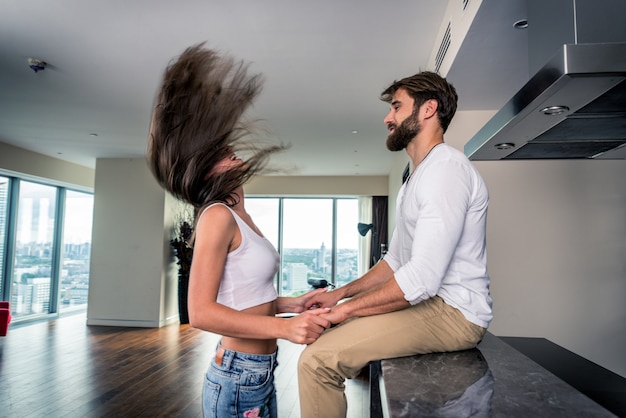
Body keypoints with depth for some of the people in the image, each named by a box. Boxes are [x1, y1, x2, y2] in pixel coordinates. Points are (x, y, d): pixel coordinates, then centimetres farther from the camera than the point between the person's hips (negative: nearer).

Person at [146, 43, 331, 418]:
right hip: (237, 377, -8)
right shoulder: (217, 216, -18)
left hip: (262, 373, 9)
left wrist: (291, 304, 3)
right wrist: (284, 327, -28)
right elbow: (201, 312, -23)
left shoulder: (241, 219, 10)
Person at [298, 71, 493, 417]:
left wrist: (348, 307, -15)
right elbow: (395, 260, 19)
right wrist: (340, 293, 8)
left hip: (452, 312, -11)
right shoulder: (415, 180, 19)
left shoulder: (446, 168, -17)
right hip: (427, 302, 11)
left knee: (317, 359, -22)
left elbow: (422, 278, -26)